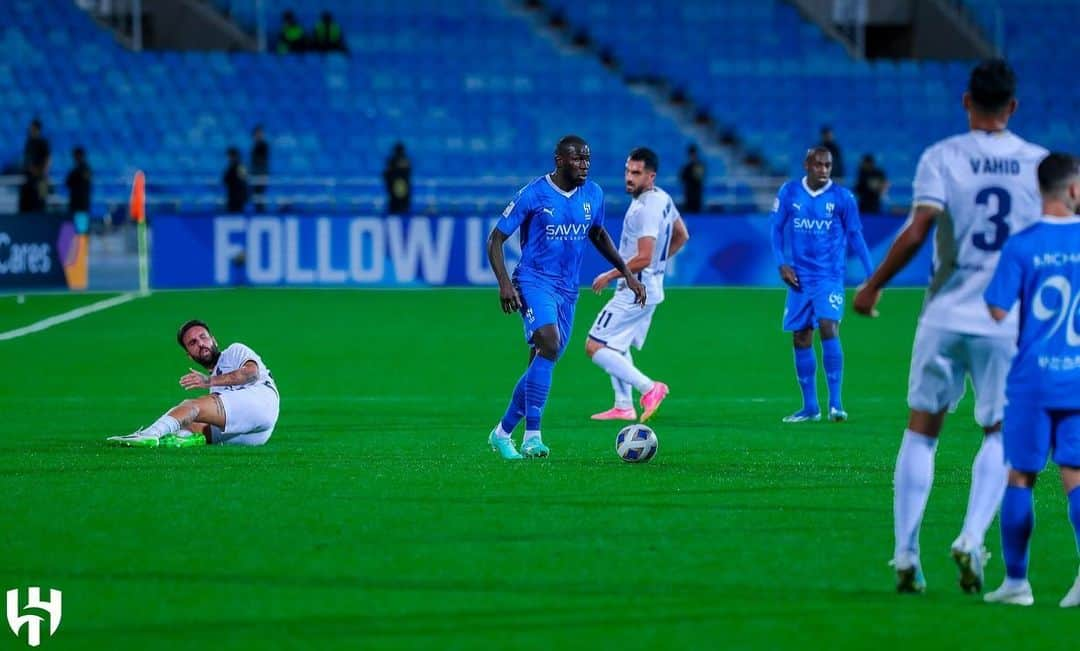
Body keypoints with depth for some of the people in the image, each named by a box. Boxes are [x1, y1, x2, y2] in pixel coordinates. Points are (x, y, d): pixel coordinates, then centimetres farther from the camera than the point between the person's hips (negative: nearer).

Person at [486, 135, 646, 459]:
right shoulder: (533, 195, -10)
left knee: (540, 366, 5)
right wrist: (504, 283, -19)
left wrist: (626, 272, 18)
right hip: (534, 282, -6)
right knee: (549, 345, -28)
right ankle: (532, 435, -27)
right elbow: (495, 239, -6)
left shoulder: (592, 195, 6)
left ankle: (502, 433, 20)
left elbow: (598, 234, 25)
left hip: (568, 289, 6)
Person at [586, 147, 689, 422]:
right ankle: (624, 407, 23)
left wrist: (610, 276, -17)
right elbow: (681, 236, 23)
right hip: (651, 288, 10)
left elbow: (643, 258, -28)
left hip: (635, 291, -10)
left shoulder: (645, 209, -23)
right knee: (617, 346, 22)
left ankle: (648, 388, -12)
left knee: (595, 347, -9)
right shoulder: (663, 199, 8)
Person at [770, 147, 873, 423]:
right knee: (800, 338, 5)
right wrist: (781, 264, -4)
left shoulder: (842, 197, -3)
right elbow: (776, 229, 8)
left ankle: (835, 404, -18)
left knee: (828, 328, -20)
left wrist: (871, 274, 2)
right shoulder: (789, 192, 2)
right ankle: (810, 407, 15)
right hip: (800, 277, 3)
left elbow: (855, 236, 4)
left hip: (829, 277, -3)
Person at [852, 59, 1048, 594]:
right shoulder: (1039, 163, 2)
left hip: (946, 315, 0)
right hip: (1008, 321, 1)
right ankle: (972, 537, -8)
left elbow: (917, 231, -13)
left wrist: (873, 285, -2)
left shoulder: (941, 158, -4)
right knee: (999, 434, 12)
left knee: (921, 429, 10)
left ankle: (905, 553, 6)